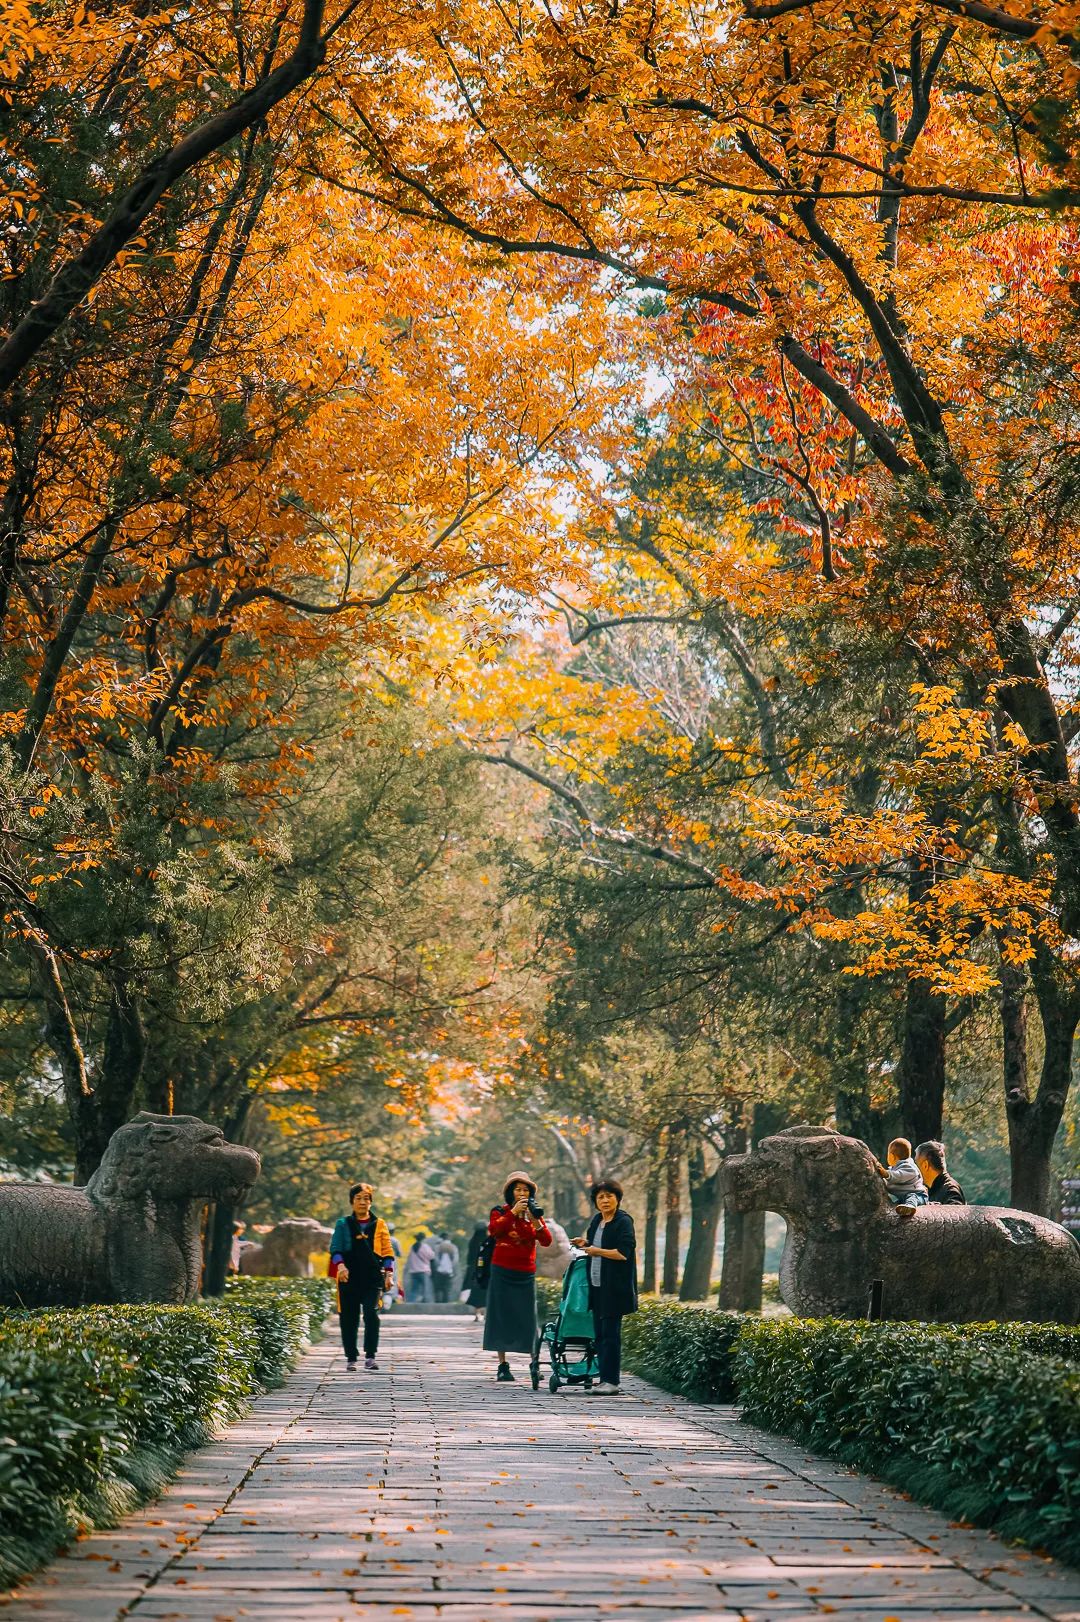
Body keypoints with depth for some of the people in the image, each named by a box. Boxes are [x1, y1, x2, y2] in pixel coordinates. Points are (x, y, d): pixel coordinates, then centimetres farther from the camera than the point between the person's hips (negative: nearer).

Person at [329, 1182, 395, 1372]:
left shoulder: (379, 1224, 11)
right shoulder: (343, 1224, 8)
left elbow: (387, 1251, 11)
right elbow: (335, 1248, -1)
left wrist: (389, 1273, 0)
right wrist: (340, 1265, -20)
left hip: (373, 1278, -1)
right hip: (349, 1278, 1)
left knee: (371, 1314, -17)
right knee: (349, 1319, 4)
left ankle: (370, 1356, -13)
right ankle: (351, 1358, 15)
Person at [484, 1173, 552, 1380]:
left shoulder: (534, 1213, 11)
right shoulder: (500, 1211, 4)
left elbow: (546, 1241, -2)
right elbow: (493, 1230, -18)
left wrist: (536, 1221, -17)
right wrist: (513, 1212, -22)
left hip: (526, 1273, 2)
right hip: (502, 1271, -2)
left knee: (528, 1317, -1)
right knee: (501, 1315, -1)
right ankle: (502, 1365, 2)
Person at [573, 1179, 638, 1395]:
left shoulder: (623, 1221, -10)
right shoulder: (597, 1220, 13)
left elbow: (623, 1253, -19)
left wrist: (597, 1251, -11)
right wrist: (584, 1243, 11)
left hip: (615, 1288, -8)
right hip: (597, 1286, 8)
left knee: (610, 1332, -8)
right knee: (599, 1332, 8)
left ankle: (612, 1381, -6)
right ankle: (604, 1379, 13)